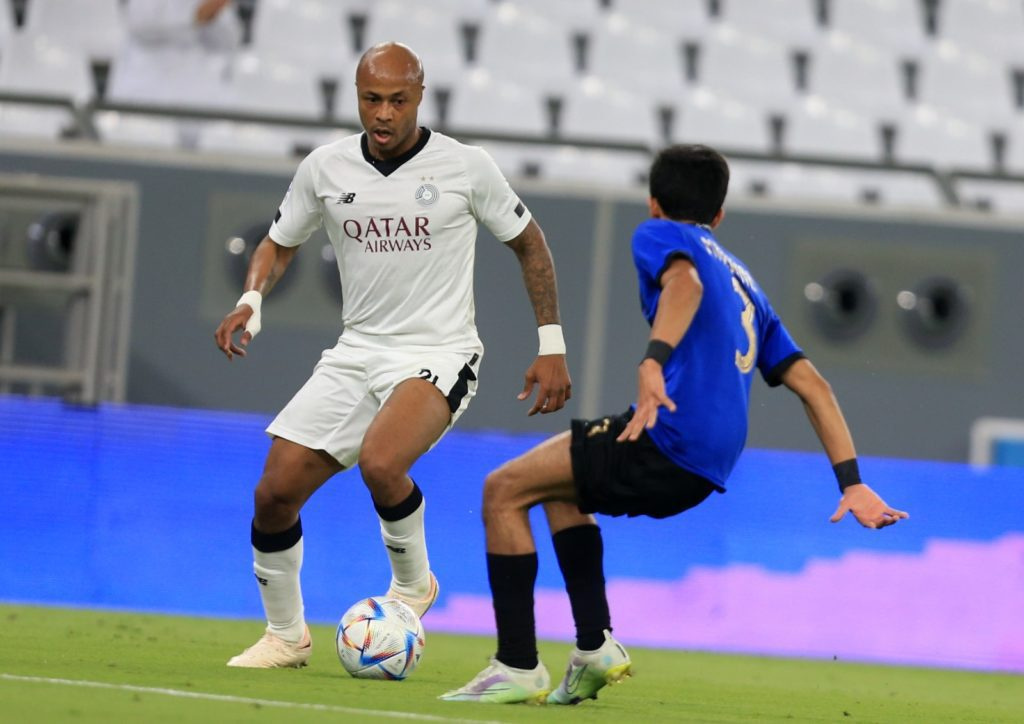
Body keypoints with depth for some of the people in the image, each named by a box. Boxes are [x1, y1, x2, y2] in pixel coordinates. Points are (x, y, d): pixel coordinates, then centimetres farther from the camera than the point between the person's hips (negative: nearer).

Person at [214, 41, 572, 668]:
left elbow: (528, 243, 5)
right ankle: (286, 635, 18)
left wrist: (552, 345, 2)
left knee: (379, 462, -33)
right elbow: (280, 243, 16)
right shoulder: (326, 168, 0)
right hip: (357, 352, 4)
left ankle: (413, 582, -3)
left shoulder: (465, 167, -8)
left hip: (438, 354, -4)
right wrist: (252, 300, -5)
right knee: (275, 491, -5)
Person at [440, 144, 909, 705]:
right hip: (708, 469, 8)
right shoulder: (745, 282, 30)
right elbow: (811, 385, 23)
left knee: (504, 490, 1)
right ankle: (595, 647, 17)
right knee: (560, 482, 29)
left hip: (671, 442, -8)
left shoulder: (659, 234, 9)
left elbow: (685, 282, -17)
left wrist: (654, 362, -33)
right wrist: (852, 484, 18)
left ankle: (518, 668, -4)